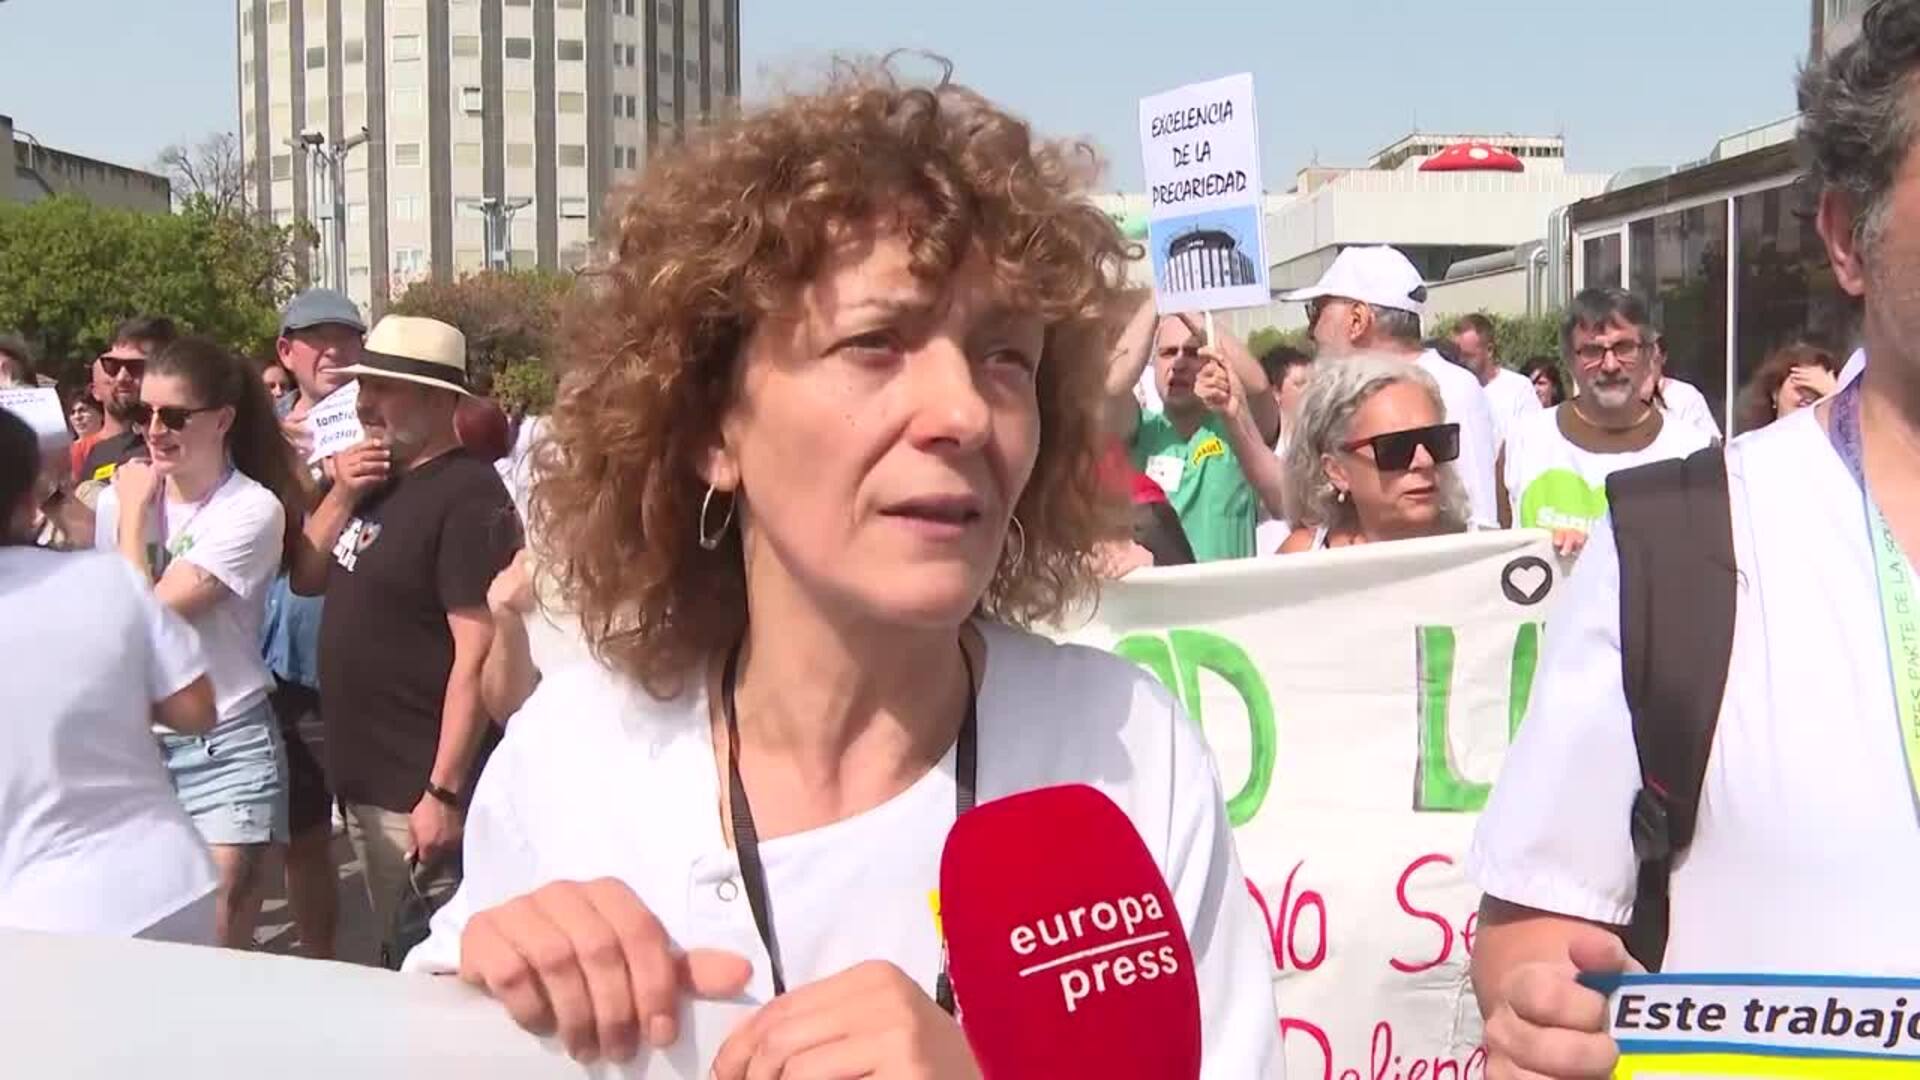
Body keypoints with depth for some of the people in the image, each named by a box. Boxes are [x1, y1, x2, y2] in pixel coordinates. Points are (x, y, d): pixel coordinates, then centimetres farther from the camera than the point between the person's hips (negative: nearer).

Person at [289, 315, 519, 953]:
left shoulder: (467, 497, -17)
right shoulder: (377, 483, 11)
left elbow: (477, 656, -22)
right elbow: (306, 579, 16)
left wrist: (445, 791, -24)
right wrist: (340, 496, -2)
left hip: (421, 791, -9)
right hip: (362, 780, 9)